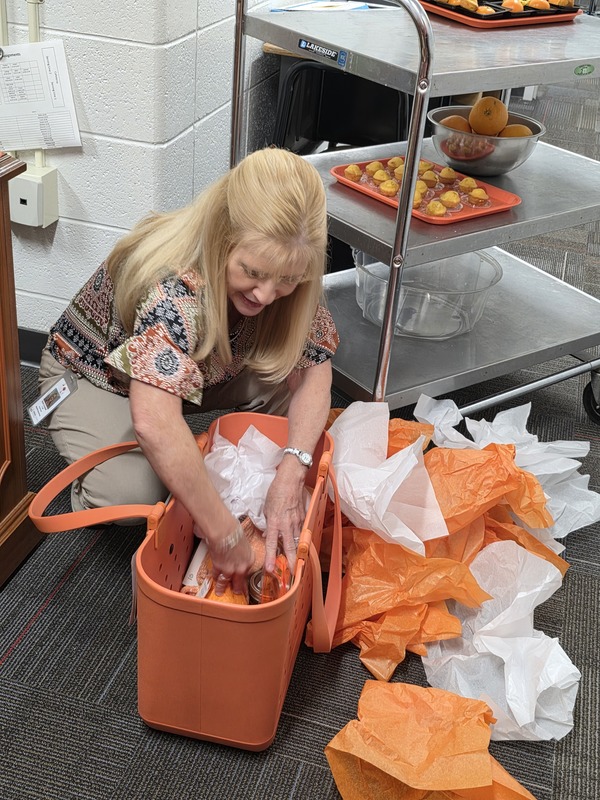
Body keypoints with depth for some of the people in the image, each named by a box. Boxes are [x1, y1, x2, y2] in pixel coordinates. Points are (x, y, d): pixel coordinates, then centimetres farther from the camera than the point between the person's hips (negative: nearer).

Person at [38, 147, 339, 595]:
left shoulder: (285, 278, -22)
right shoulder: (173, 288, -42)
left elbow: (314, 367, -22)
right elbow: (153, 421, -54)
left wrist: (291, 473, -38)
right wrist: (224, 535, -50)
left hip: (195, 372, 6)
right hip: (94, 377, -5)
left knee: (286, 378, -18)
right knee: (131, 491, -31)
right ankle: (90, 479, 3)